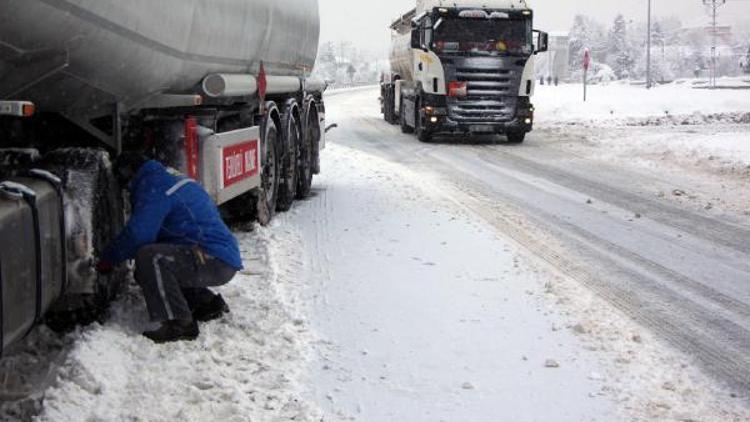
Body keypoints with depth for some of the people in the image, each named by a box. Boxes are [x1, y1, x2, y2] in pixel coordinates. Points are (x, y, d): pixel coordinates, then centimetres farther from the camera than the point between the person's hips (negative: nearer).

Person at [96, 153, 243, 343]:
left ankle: (179, 324, -24)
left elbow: (138, 233, -19)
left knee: (149, 257, -26)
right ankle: (207, 303, 22)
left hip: (216, 261, -10)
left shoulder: (153, 186, -11)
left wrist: (109, 259, -5)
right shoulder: (167, 177, 21)